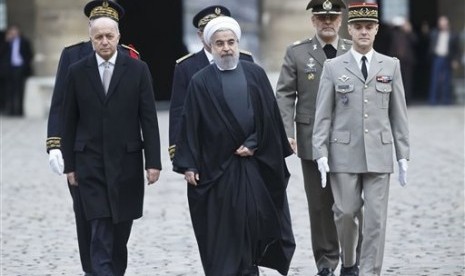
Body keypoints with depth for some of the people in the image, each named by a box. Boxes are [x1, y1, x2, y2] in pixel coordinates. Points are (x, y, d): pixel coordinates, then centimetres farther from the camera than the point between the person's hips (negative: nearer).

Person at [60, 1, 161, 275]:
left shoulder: (138, 69, 0)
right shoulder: (77, 71, 1)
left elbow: (149, 119, -1)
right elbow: (69, 122, 5)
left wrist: (153, 161, -6)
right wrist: (69, 165, 3)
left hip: (127, 162, 1)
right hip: (91, 163, -1)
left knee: (121, 230, 10)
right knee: (101, 232, -9)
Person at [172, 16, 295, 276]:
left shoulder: (256, 74, 4)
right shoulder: (200, 82, 0)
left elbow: (270, 116, 3)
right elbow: (191, 126, -2)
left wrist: (254, 144, -7)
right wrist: (188, 165, -7)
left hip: (255, 167, 1)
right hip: (216, 168, -1)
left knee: (254, 222, 0)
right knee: (222, 233, 0)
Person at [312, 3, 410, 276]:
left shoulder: (391, 66, 8)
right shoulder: (333, 67, 3)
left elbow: (399, 114, 8)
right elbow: (323, 115, 2)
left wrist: (403, 156, 5)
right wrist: (321, 154, -6)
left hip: (379, 155, 1)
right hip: (344, 154, -1)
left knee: (376, 219, -2)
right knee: (345, 213, 2)